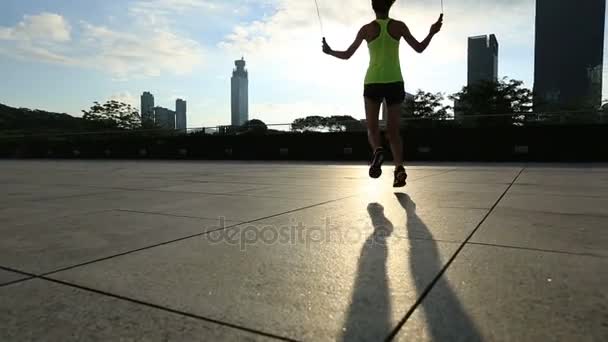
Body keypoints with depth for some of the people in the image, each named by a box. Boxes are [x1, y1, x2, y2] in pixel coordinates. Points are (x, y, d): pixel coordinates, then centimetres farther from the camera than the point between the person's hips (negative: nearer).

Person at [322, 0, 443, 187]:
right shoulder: (399, 26, 5)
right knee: (393, 130, 6)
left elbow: (346, 55, 8)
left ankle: (377, 151, -27)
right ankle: (399, 168, -12)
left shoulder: (367, 29, 3)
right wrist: (432, 32, 20)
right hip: (395, 82, 1)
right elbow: (419, 48, 7)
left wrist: (330, 51, 26)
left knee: (372, 127, 6)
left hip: (373, 82, -1)